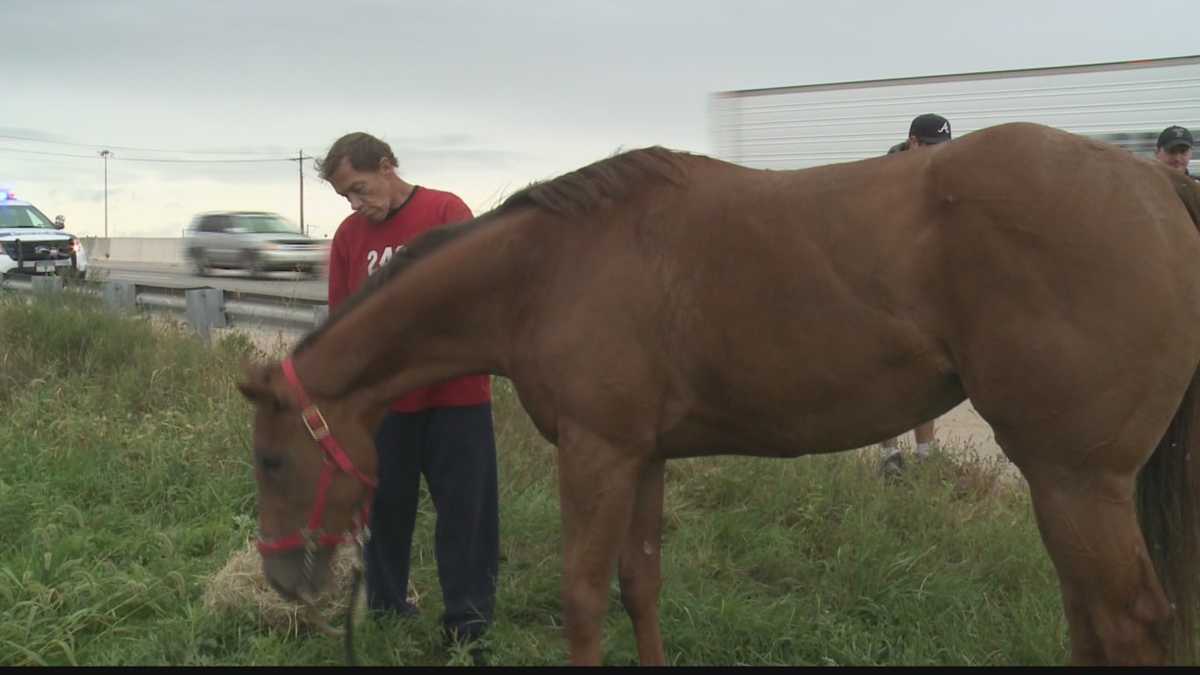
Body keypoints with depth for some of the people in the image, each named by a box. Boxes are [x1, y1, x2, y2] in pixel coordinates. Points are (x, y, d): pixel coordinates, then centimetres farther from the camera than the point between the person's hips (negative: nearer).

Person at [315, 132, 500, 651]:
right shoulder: (348, 234, 5)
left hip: (455, 392, -3)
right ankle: (384, 610, 26)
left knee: (464, 508, 2)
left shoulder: (446, 211, -6)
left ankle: (467, 623, 12)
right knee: (384, 506, 11)